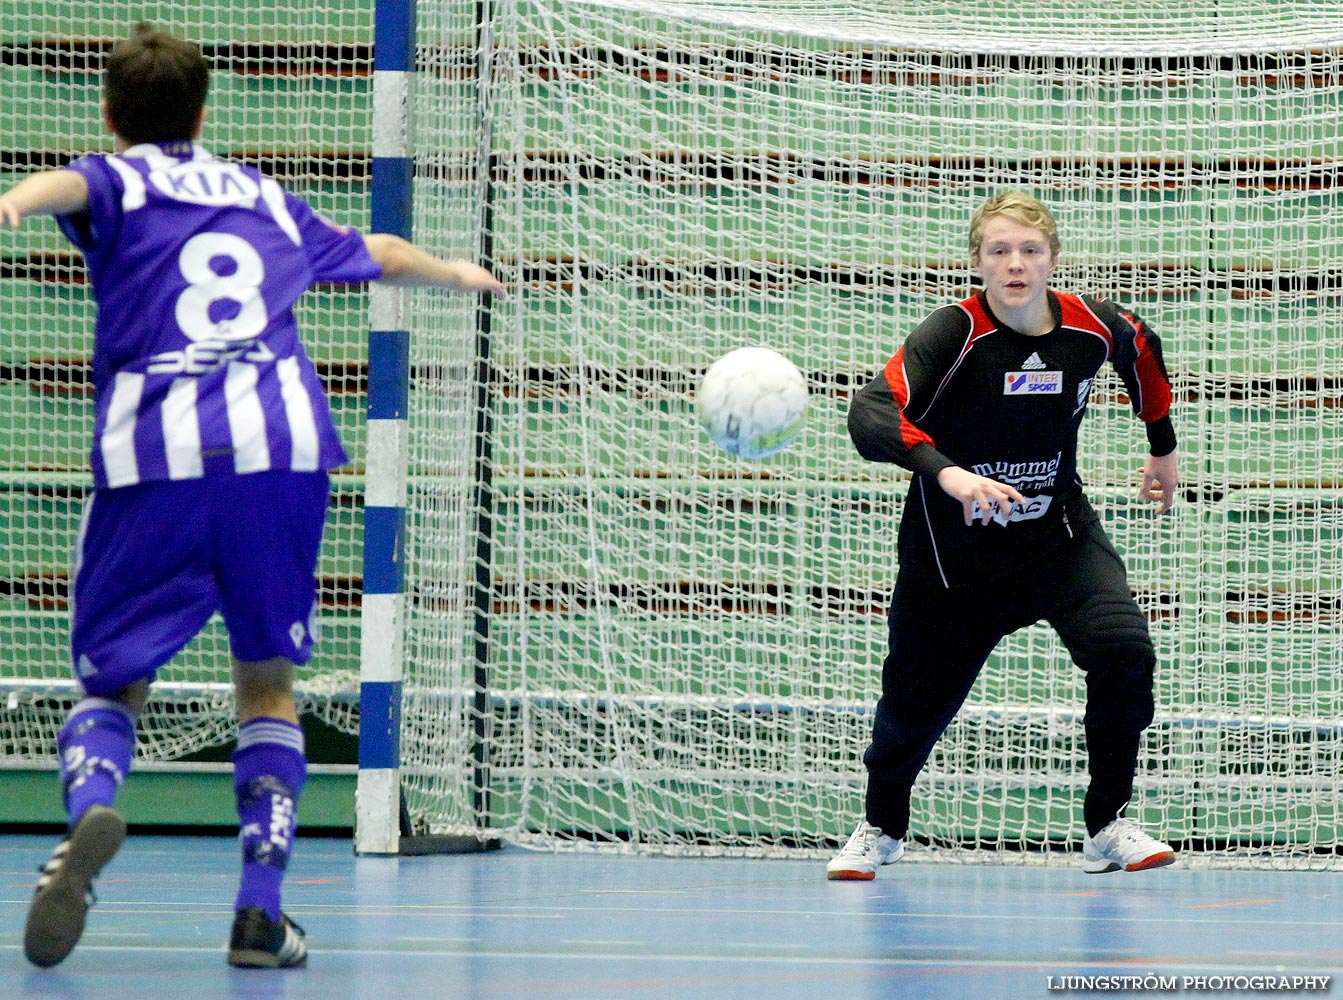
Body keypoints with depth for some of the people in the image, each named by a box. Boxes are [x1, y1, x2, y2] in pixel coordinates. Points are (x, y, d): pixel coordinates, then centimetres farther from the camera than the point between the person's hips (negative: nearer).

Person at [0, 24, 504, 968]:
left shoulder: (119, 181, 15)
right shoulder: (265, 198, 27)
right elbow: (381, 254, 45)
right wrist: (455, 272, 67)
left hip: (154, 461, -2)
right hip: (283, 447, 2)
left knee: (113, 684, 5)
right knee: (267, 683, 16)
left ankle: (91, 812, -28)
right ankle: (262, 912, 4)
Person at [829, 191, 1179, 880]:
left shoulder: (1091, 326, -12)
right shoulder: (954, 333, -25)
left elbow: (1142, 350, 14)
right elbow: (869, 415, -39)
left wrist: (1163, 447, 24)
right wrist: (946, 472, -54)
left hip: (1058, 532, 2)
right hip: (955, 549, -2)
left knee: (1123, 651, -21)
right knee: (916, 699, 8)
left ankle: (1107, 828, -4)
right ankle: (881, 829, 40)